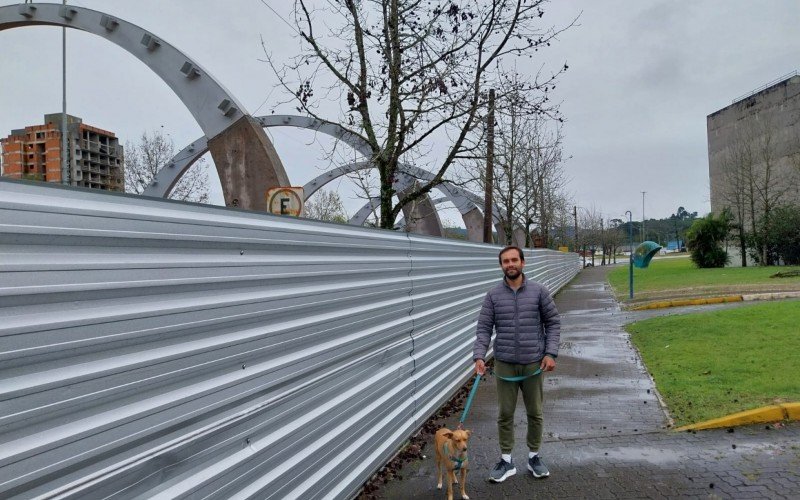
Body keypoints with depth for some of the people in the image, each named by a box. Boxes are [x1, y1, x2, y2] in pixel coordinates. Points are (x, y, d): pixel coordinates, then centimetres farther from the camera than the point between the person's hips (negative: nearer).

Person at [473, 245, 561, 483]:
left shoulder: (539, 291, -2)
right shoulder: (493, 295, -1)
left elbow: (553, 323, 2)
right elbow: (484, 329, -3)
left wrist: (551, 353, -8)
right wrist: (479, 356, -15)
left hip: (533, 364, 0)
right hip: (504, 365, 0)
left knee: (535, 413, 12)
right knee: (505, 414, 8)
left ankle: (534, 457, 31)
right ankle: (506, 461, 22)